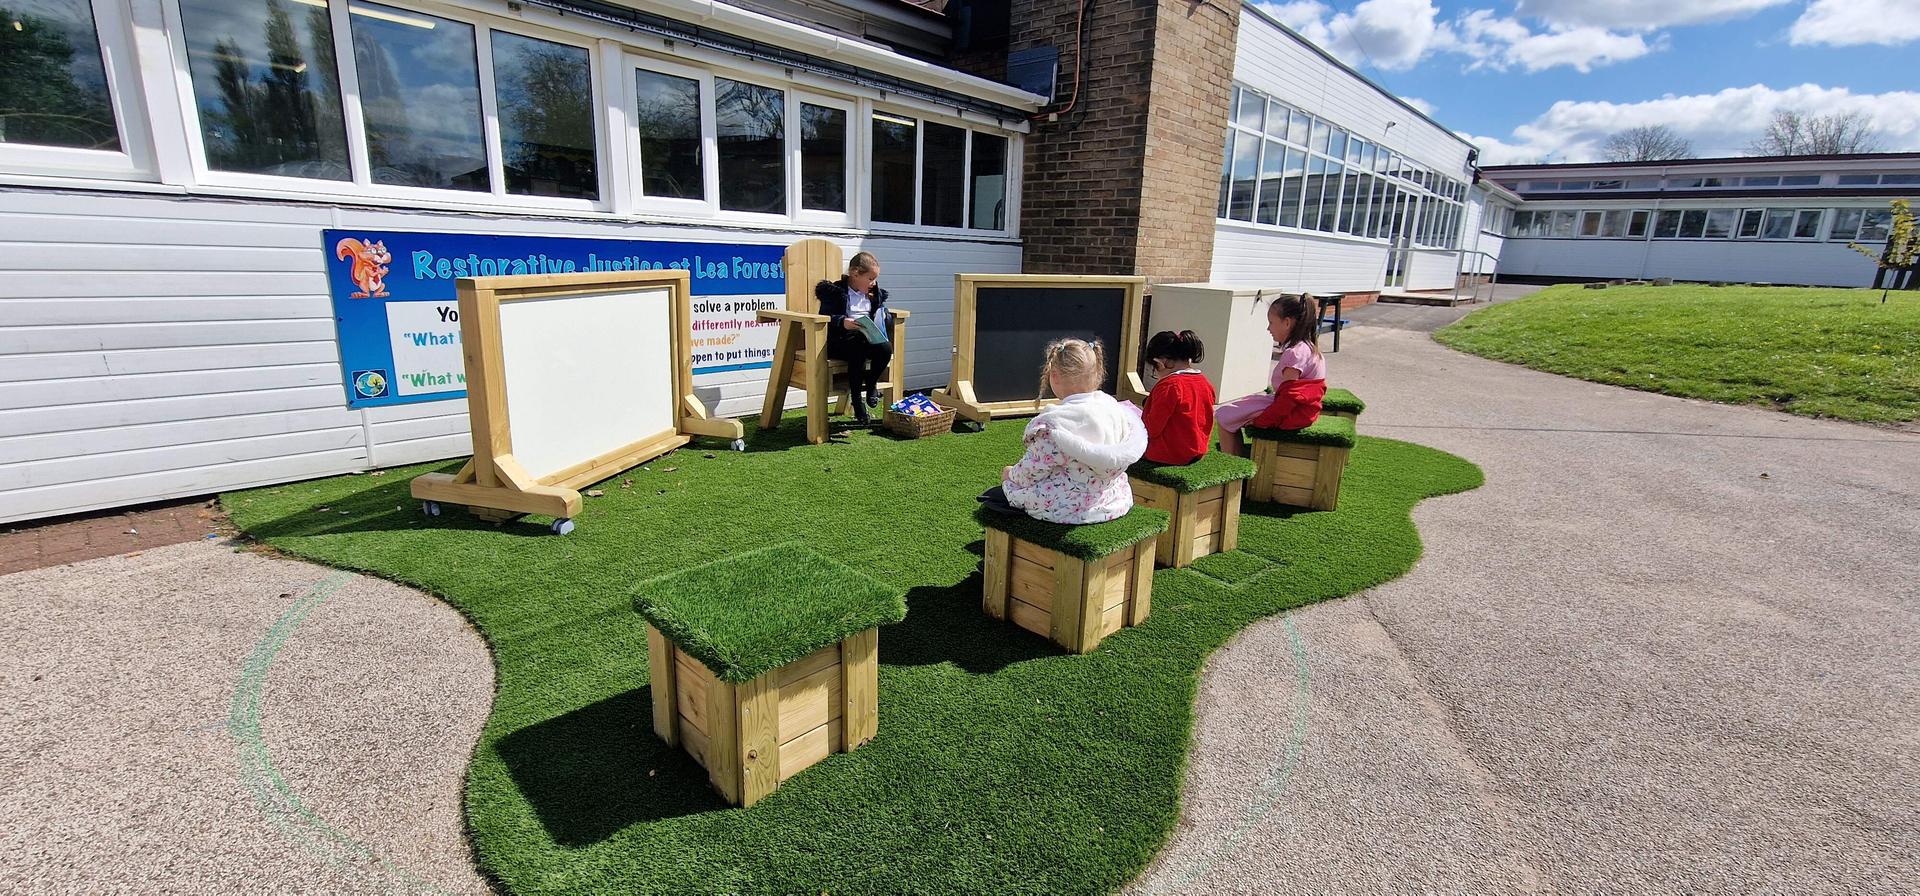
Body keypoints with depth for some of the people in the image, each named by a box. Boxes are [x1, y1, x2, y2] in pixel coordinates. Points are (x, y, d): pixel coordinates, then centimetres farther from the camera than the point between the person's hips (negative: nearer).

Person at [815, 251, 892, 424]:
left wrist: (882, 316, -2)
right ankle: (857, 403, -25)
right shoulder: (835, 291, -4)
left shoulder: (875, 294, 15)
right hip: (839, 341, -5)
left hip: (867, 339, 5)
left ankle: (871, 384, 2)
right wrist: (842, 322, -29)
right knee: (859, 350, -36)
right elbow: (824, 318, -11)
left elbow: (883, 318, 23)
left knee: (886, 348, -25)